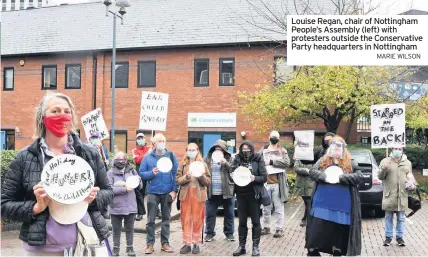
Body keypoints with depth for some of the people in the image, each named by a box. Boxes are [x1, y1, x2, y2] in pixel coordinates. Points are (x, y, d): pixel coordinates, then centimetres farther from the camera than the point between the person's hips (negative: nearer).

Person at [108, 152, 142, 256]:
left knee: (130, 228, 12)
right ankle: (116, 249, 22)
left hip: (130, 206, 2)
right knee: (116, 230, 9)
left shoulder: (132, 171, 6)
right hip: (116, 207, -2)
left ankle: (130, 248, 24)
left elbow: (140, 186, 9)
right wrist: (124, 189, -19)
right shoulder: (111, 173, -3)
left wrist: (138, 180, -14)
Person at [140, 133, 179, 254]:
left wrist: (174, 190, -7)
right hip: (152, 192, 0)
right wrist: (152, 173, -19)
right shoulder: (147, 157, 2)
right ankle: (150, 244, 12)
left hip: (167, 192, 1)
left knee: (166, 219, 9)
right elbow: (141, 173, 0)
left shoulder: (171, 156, 1)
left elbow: (176, 174, -1)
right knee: (150, 220, 3)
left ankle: (165, 243, 19)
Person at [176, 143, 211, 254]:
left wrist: (201, 176, -17)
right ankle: (187, 243, 11)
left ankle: (196, 244, 12)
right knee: (186, 220, 3)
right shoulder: (183, 164, 6)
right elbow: (178, 180, -1)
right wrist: (186, 176, -18)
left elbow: (208, 181, 1)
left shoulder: (202, 164, 4)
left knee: (197, 220, 3)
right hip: (186, 195, 1)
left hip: (198, 195, -1)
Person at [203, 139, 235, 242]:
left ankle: (229, 233, 22)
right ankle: (209, 233, 20)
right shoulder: (208, 159, 6)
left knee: (229, 214, 9)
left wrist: (226, 164, -26)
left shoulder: (229, 159, 1)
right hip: (212, 192, 1)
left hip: (227, 191, -1)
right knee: (210, 214, 7)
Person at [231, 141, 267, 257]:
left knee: (255, 221, 6)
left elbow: (264, 177, -4)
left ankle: (255, 246, 16)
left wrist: (254, 178, -21)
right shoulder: (237, 159, 3)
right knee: (242, 221, 10)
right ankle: (242, 246, 20)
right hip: (241, 194, 2)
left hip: (254, 194, -2)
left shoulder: (258, 159, -3)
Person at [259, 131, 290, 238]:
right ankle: (266, 227, 23)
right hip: (265, 182, 3)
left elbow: (287, 162, -11)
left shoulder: (282, 150, 4)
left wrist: (271, 161, -15)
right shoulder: (263, 150, 10)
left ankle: (279, 229, 8)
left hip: (278, 183, -2)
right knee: (266, 208, 12)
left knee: (279, 208, 1)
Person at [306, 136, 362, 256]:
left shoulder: (350, 163, 4)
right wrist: (325, 177, -22)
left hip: (341, 207, 0)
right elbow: (312, 172, -3)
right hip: (322, 205, 0)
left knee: (338, 240, 13)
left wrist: (340, 178, -18)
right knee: (316, 235, 2)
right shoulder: (323, 160, 6)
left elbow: (359, 177, -7)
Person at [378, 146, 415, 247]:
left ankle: (400, 237, 20)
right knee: (389, 218, 6)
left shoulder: (407, 163, 10)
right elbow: (380, 177, -2)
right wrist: (384, 169, -22)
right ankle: (388, 237, 16)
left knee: (401, 218, 8)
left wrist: (412, 184, -4)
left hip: (402, 196, 2)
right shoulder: (385, 161, 0)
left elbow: (410, 177, 17)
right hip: (389, 195, -2)